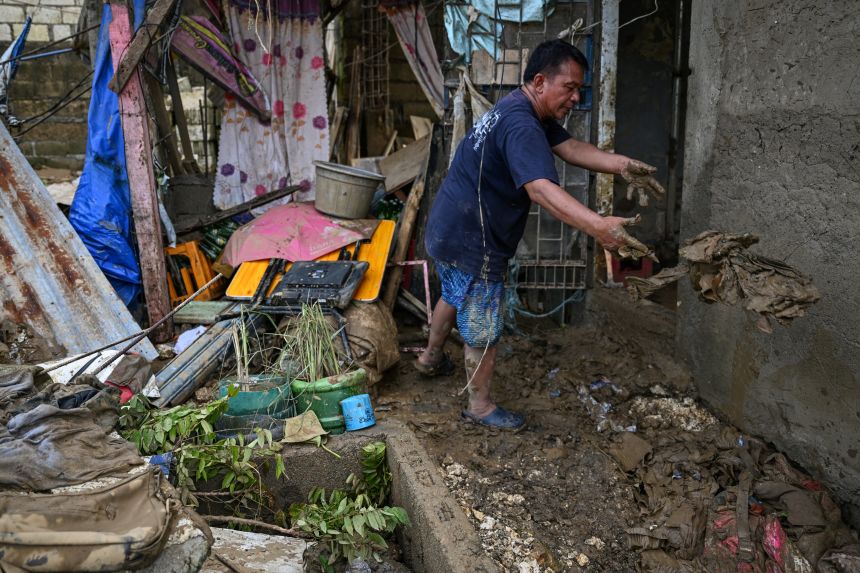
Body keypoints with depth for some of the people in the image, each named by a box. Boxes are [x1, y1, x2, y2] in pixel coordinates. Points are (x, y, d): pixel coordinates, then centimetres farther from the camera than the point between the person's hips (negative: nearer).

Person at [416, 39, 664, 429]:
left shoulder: (526, 112, 7)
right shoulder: (520, 125, -28)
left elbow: (570, 148, -3)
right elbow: (541, 189, -42)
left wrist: (621, 165, -20)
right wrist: (597, 226, -54)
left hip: (448, 231, 11)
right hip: (472, 242, -11)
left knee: (454, 295, 31)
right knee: (483, 327, 4)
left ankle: (431, 358, 53)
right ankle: (480, 406, 21)